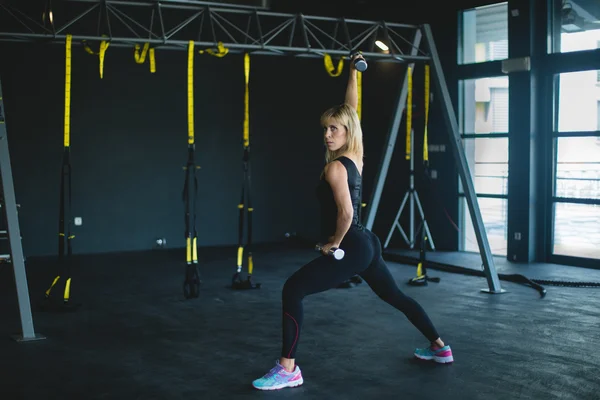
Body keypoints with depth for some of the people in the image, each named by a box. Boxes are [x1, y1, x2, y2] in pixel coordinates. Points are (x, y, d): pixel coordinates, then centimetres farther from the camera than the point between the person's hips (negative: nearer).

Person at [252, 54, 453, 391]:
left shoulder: (335, 167, -16)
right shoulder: (355, 155, 7)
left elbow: (346, 213, -25)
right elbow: (351, 110, 18)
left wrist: (334, 243, -10)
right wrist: (354, 73, 23)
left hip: (351, 247, -10)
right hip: (366, 244, 10)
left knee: (293, 290, -10)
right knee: (395, 295, 24)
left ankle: (288, 370, -10)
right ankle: (440, 347, 34)